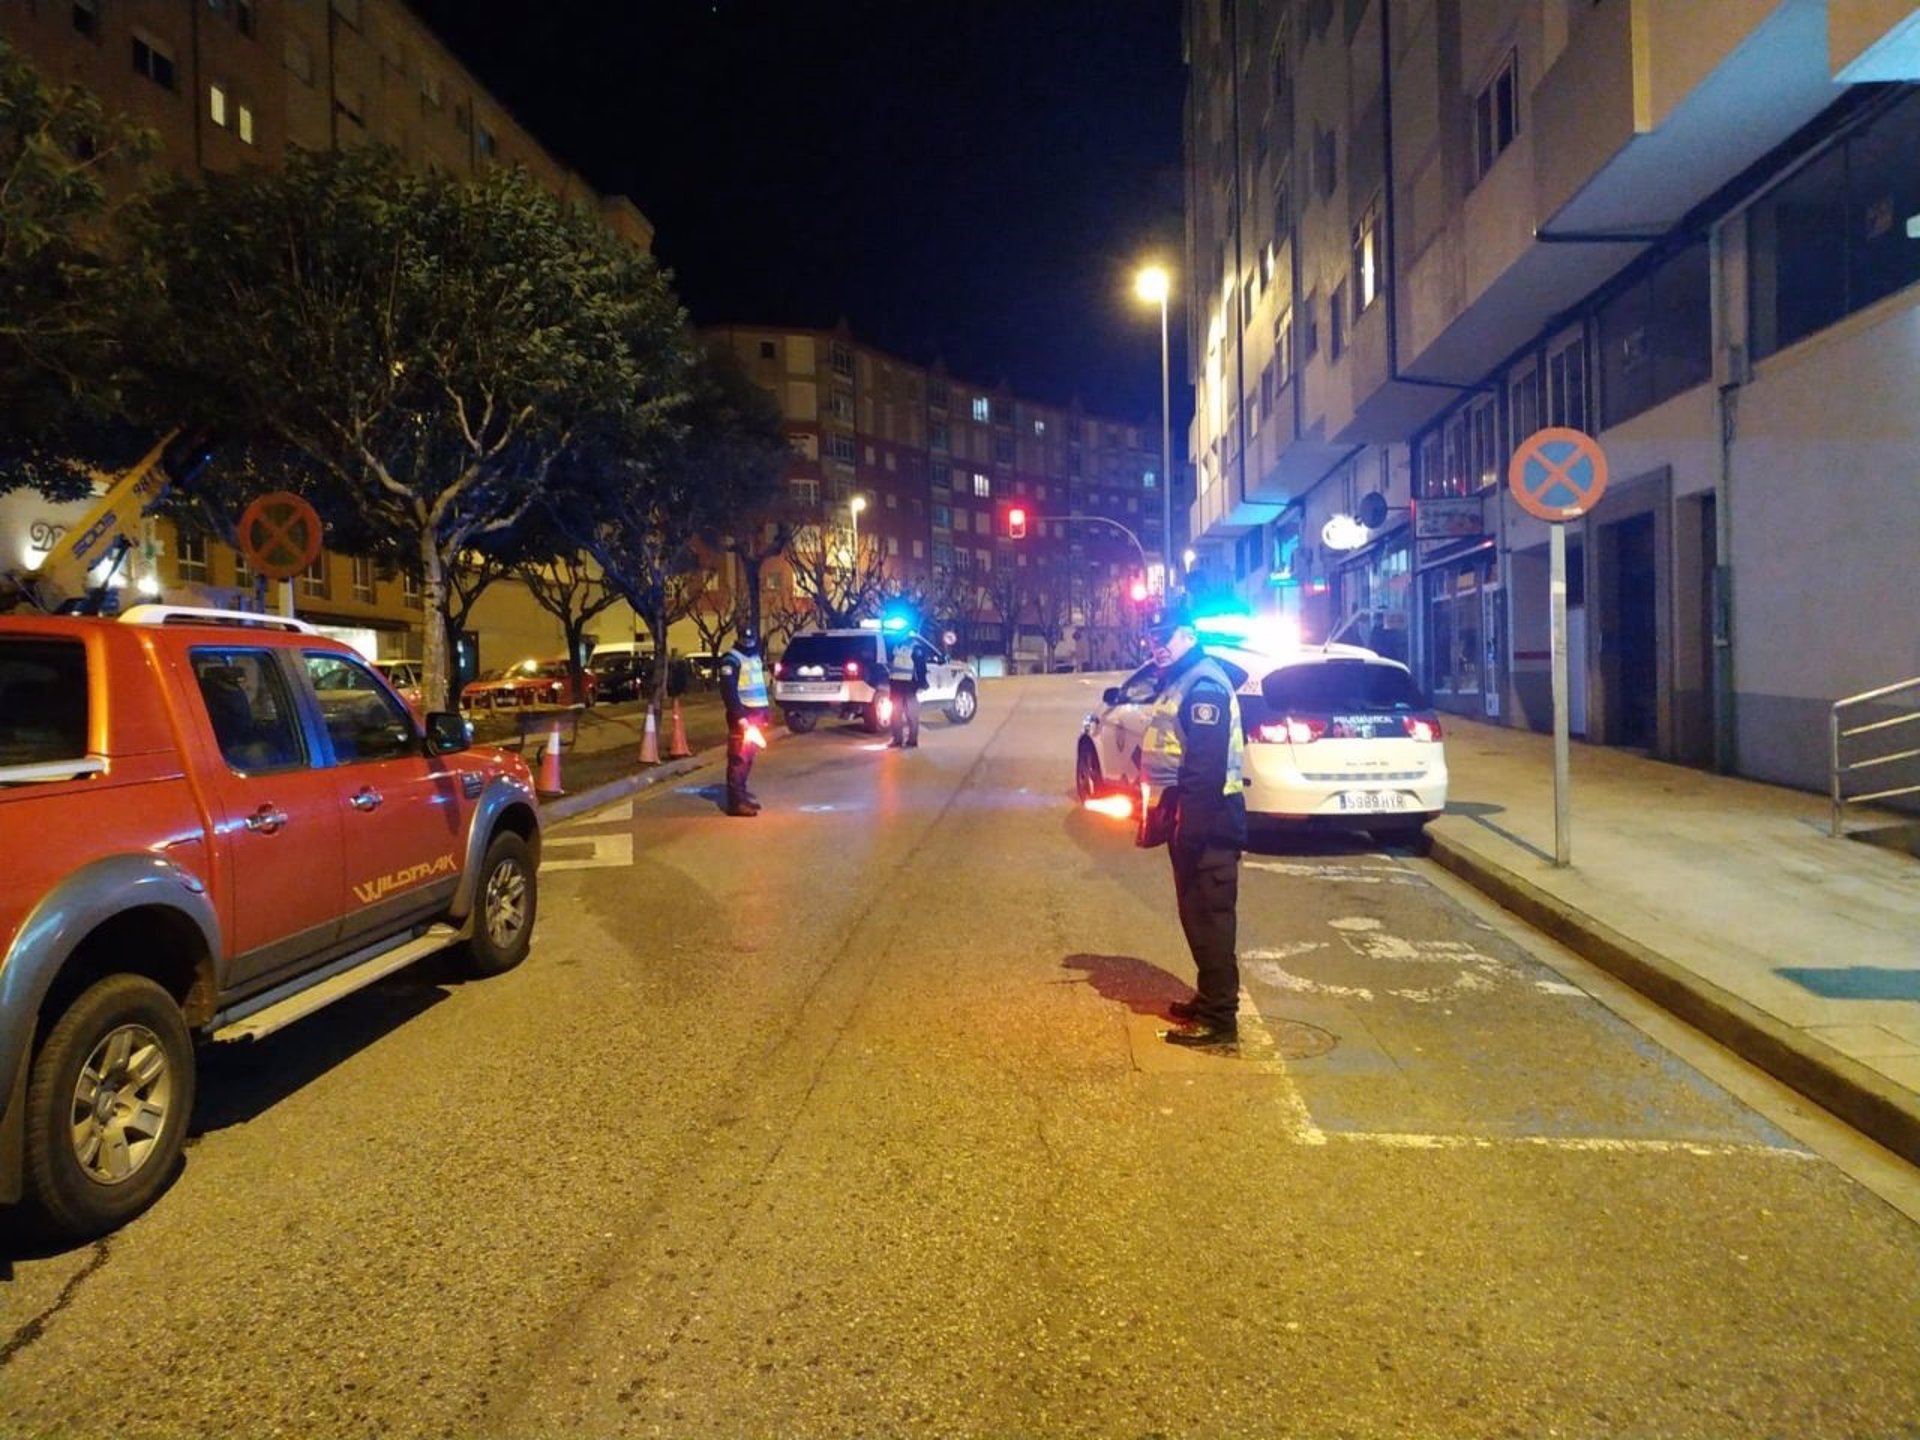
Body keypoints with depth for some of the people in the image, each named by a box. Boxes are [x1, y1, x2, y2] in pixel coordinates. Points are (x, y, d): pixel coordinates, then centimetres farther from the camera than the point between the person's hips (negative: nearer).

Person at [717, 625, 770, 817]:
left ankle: (741, 793, 25)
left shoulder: (755, 657, 17)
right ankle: (736, 802, -10)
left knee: (748, 757, 15)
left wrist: (764, 713, 19)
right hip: (742, 715, -8)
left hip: (755, 713, 8)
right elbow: (728, 691, -19)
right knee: (739, 758, -10)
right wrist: (740, 717, -25)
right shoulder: (732, 659, -10)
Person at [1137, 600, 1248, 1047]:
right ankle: (1209, 999, 28)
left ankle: (1218, 1018, 1)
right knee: (1196, 914, 17)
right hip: (1189, 815, 10)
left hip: (1207, 821, -10)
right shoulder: (1178, 682, 17)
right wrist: (1162, 814, 19)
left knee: (1210, 917, -5)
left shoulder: (1204, 686, -17)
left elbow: (1206, 768, -25)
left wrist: (1188, 828, -27)